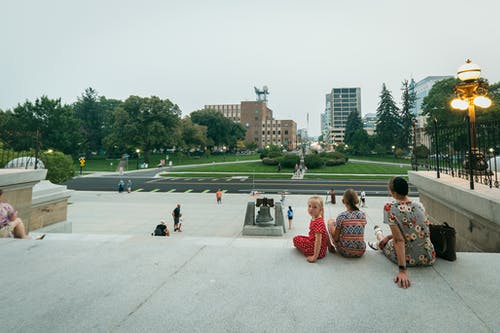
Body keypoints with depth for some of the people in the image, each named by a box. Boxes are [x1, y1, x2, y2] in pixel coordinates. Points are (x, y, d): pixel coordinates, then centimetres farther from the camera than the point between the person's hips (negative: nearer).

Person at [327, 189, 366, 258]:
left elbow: (335, 237, -11)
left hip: (345, 252, -4)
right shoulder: (363, 215, -4)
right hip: (360, 252, 4)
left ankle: (330, 246, 24)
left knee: (330, 221, 12)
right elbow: (359, 233, 10)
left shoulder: (341, 216, -16)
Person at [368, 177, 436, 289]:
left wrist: (402, 270, -23)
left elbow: (399, 239, -24)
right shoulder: (420, 206, -3)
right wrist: (389, 236, 17)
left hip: (408, 259, -4)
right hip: (428, 259, 4)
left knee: (385, 242, 26)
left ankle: (379, 234, 61)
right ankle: (381, 243, 60)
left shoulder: (390, 207, -20)